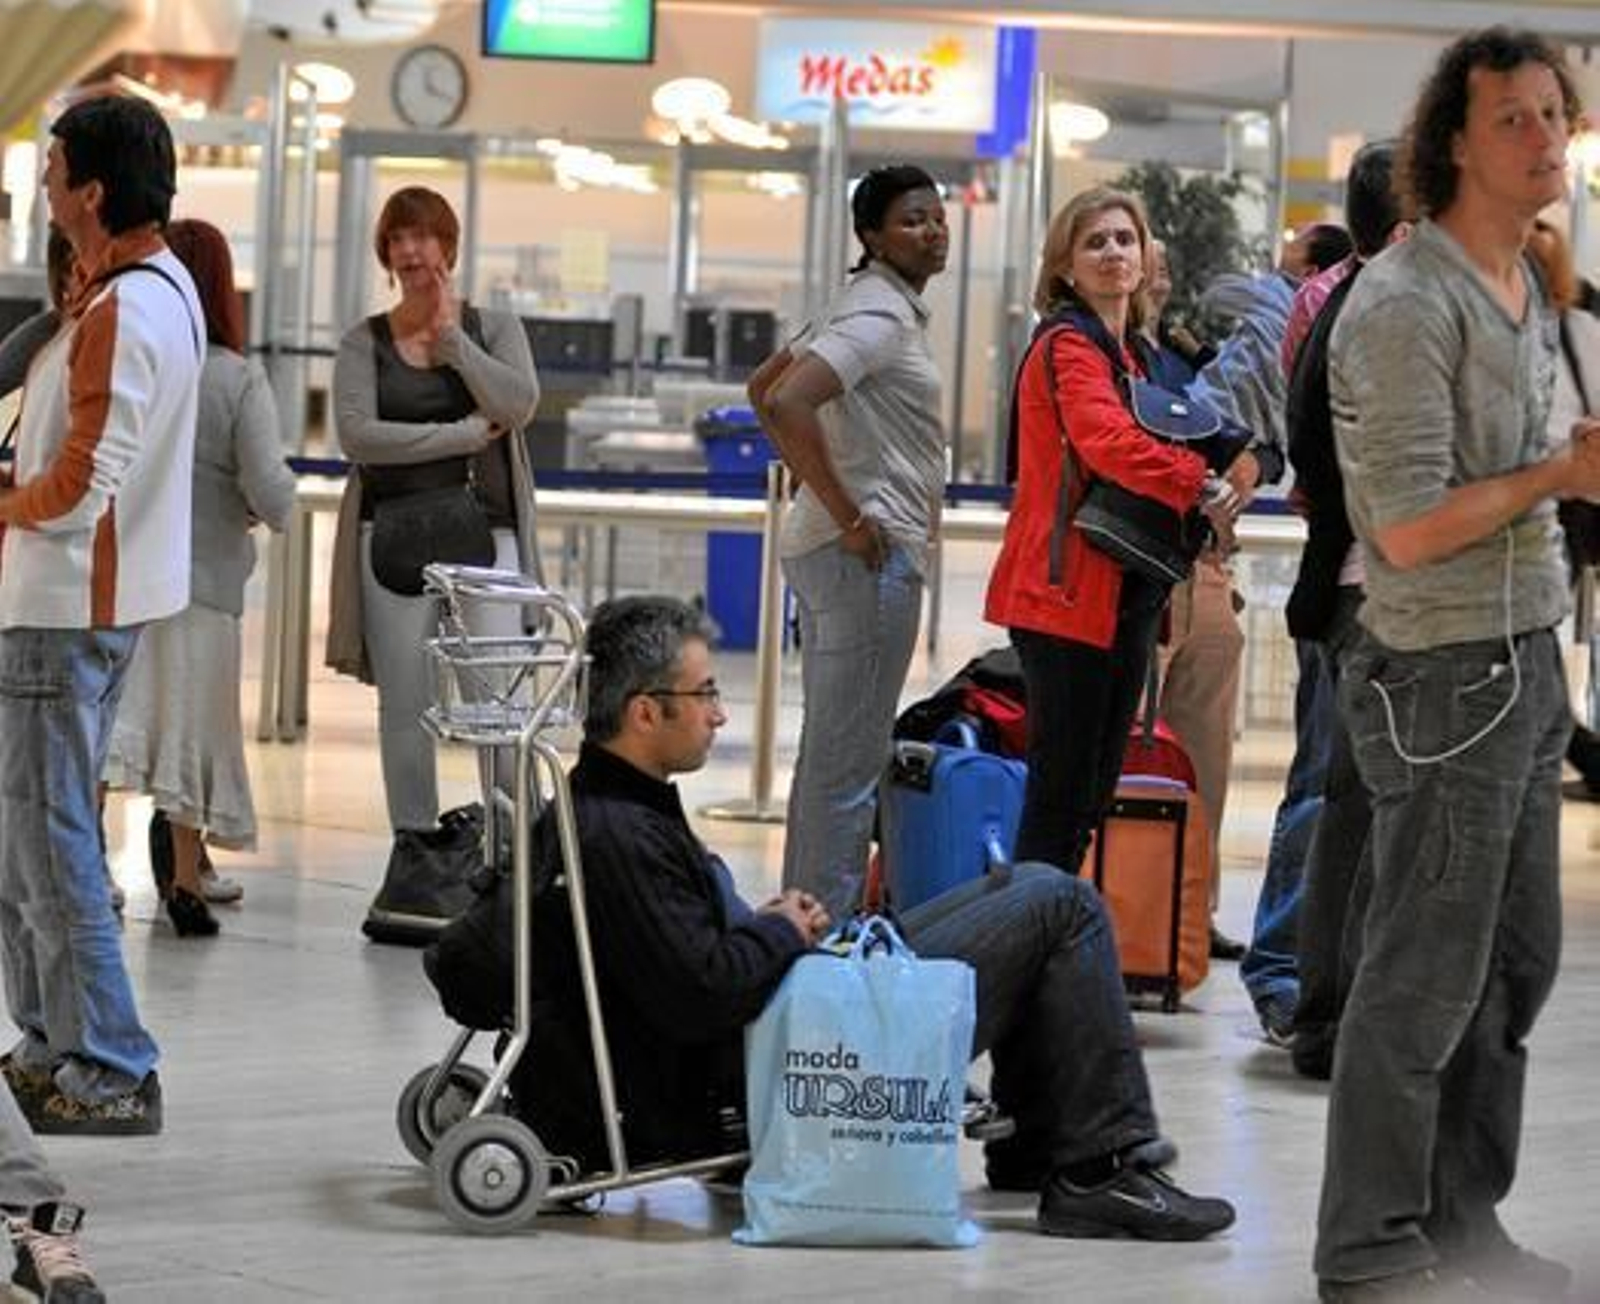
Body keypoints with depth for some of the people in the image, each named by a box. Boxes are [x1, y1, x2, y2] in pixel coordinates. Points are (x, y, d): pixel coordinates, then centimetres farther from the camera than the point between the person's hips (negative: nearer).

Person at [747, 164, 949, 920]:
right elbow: (784, 403, -27)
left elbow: (763, 386, 25)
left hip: (826, 548, 10)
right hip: (870, 552, -10)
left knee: (827, 749, 15)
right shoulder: (882, 315, -14)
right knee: (850, 757, -8)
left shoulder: (868, 306, 17)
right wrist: (847, 513, -21)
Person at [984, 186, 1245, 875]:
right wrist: (1199, 485, -35)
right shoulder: (1068, 346, -10)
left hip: (1122, 594, 10)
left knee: (1092, 791, 11)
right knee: (1061, 791, -9)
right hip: (1071, 593, -10)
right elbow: (1108, 442, -28)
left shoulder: (1129, 353, 21)